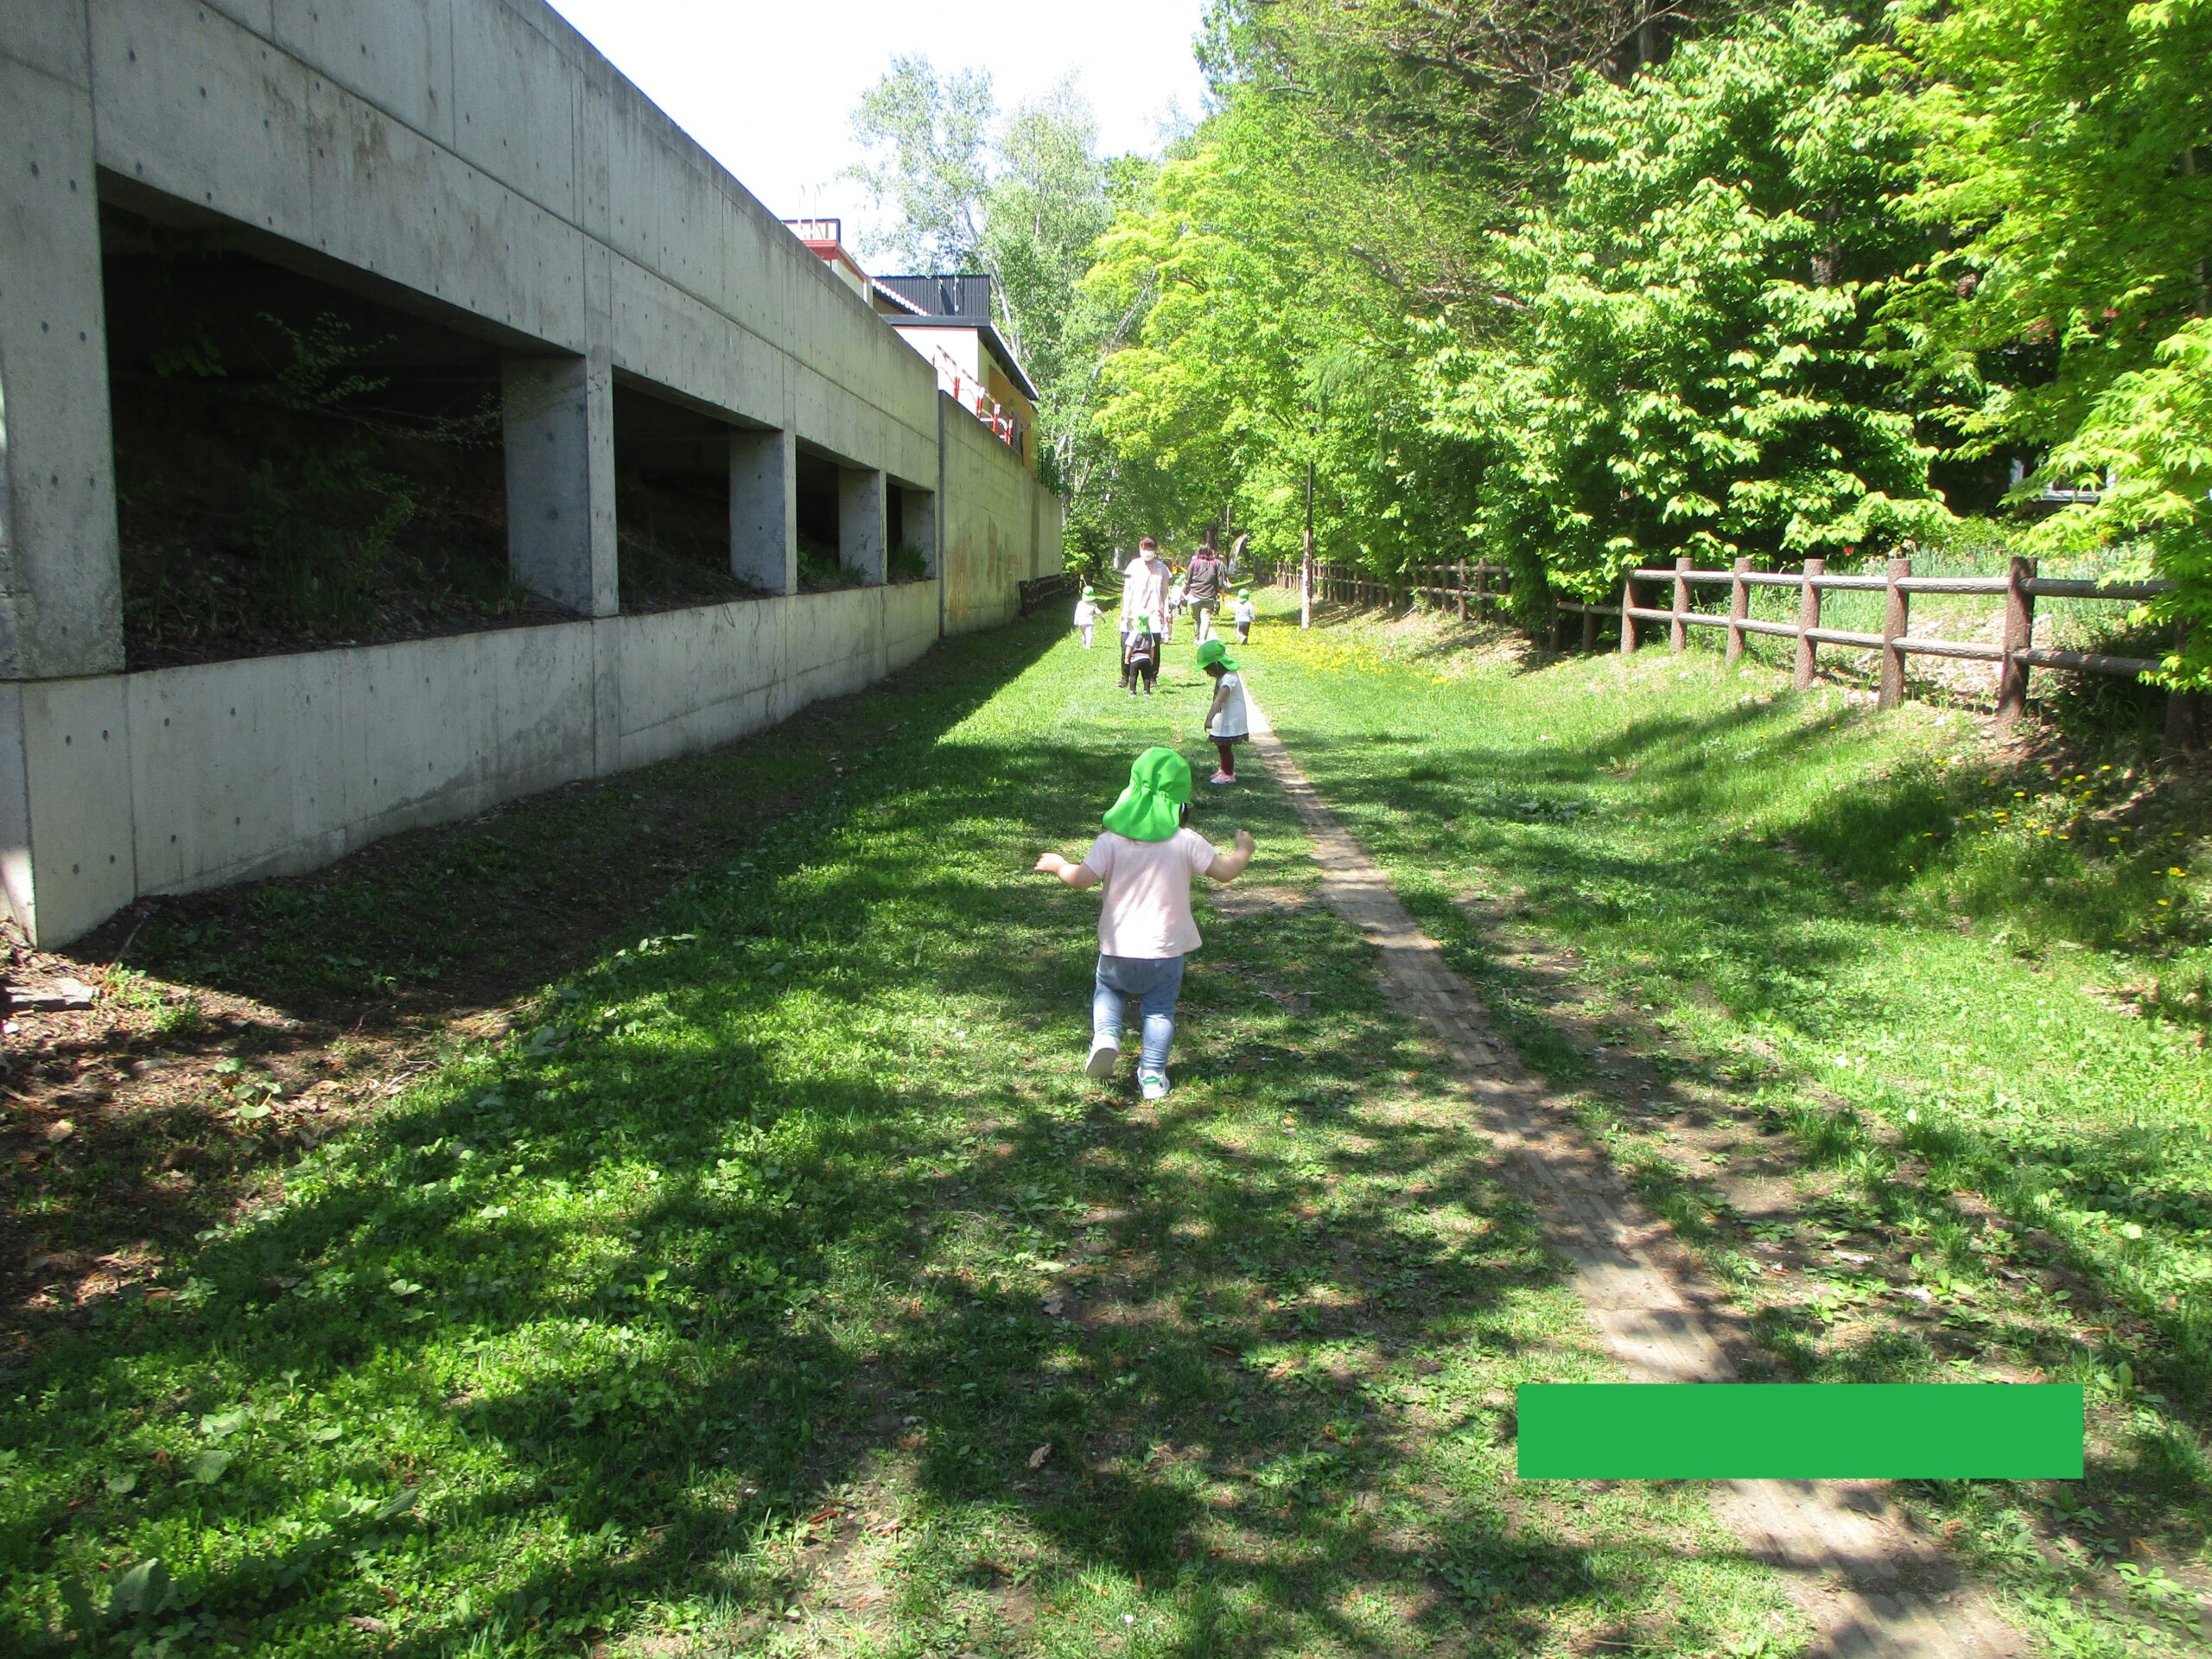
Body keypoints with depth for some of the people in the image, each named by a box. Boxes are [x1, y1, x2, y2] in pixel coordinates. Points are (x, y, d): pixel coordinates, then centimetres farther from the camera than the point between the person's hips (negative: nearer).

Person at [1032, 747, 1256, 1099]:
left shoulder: (1112, 841, -9)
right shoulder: (1187, 842, -9)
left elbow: (1081, 878, -16)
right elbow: (1226, 871, -8)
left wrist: (1057, 865, 5)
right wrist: (1244, 849, 13)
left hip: (1117, 950, 1)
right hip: (1166, 951, -1)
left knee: (1107, 990, 27)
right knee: (1160, 1010, 15)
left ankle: (1106, 1035, 2)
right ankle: (1153, 1074, 10)